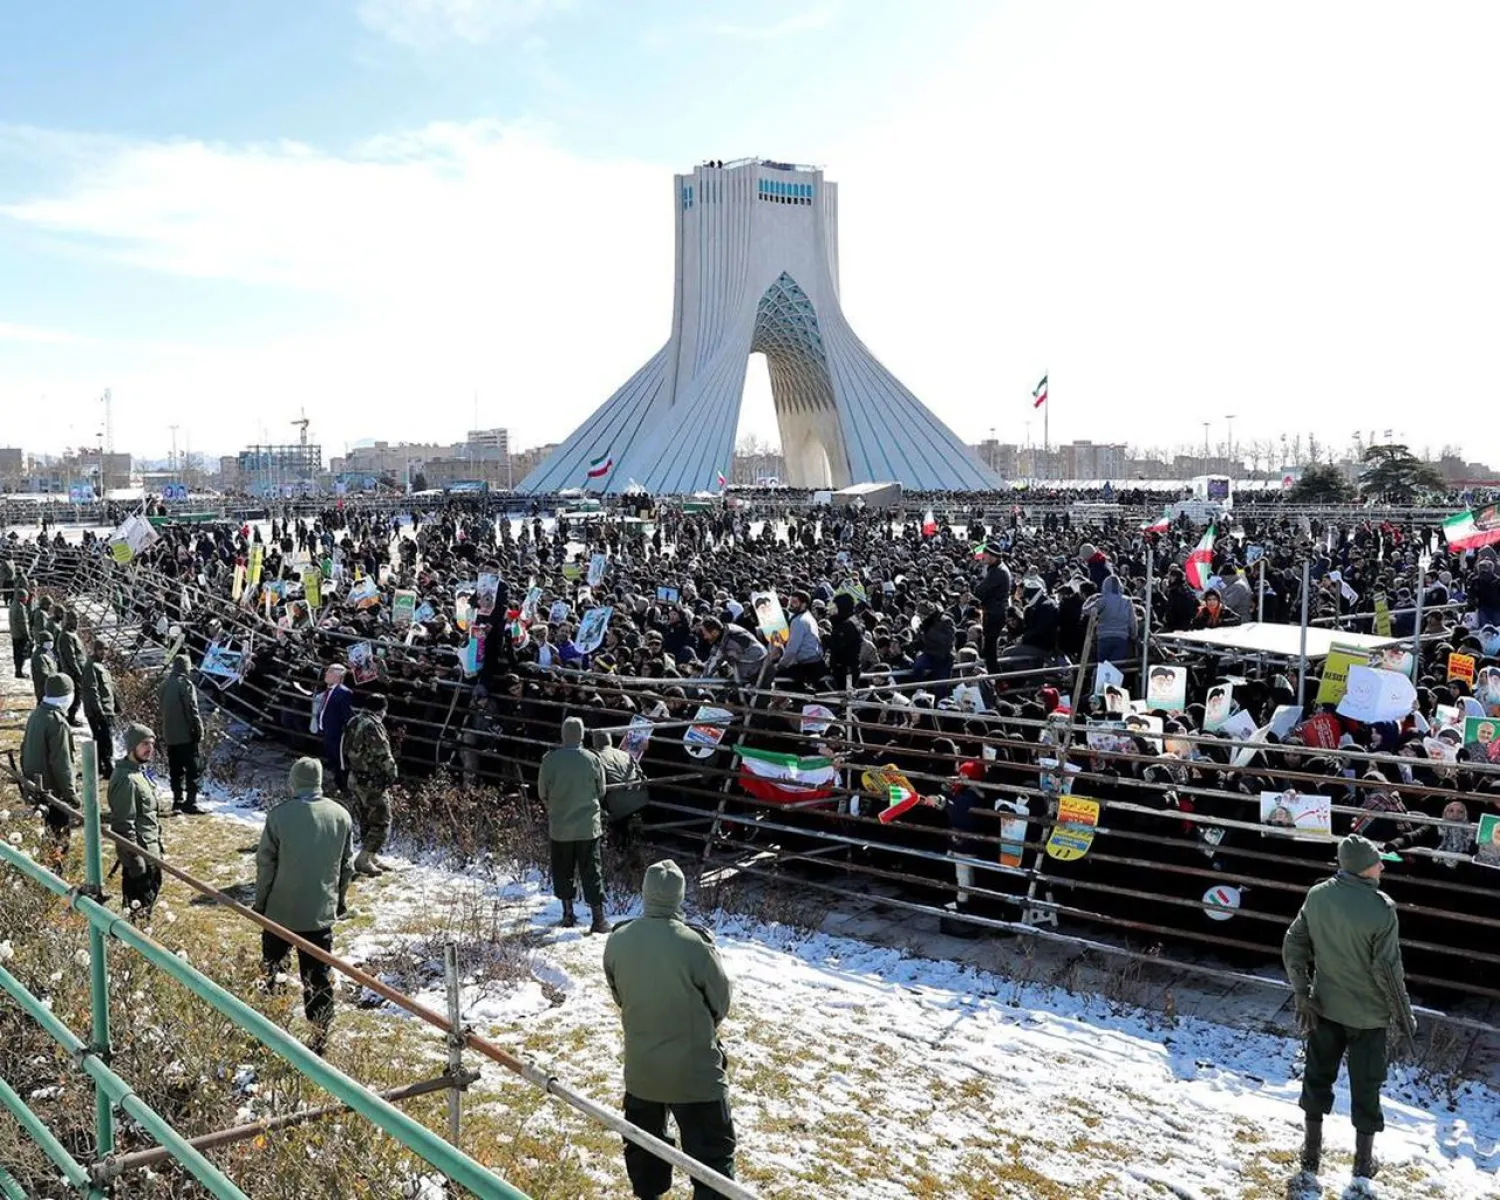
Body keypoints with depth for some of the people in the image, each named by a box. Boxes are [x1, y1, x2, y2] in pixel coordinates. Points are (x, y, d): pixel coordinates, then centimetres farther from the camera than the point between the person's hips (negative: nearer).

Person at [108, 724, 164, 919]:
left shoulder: (138, 771, 8)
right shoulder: (127, 780, -23)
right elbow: (124, 825, -23)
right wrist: (136, 862, -22)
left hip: (150, 849, 10)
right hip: (139, 852, -10)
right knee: (139, 903, -2)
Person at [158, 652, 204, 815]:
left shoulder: (164, 685, 12)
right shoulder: (185, 684, -12)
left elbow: (162, 708, 16)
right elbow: (192, 709, -16)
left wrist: (165, 733, 20)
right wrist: (199, 730, -11)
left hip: (170, 735, 7)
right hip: (187, 735, -7)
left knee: (176, 771, 11)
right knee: (193, 769, -3)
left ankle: (178, 802, 11)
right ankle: (190, 803, -6)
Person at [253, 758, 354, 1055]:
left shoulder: (280, 815, -14)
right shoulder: (341, 816, -3)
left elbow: (265, 863, -9)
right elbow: (347, 866, 5)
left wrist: (260, 902, 4)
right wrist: (338, 899, 19)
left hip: (280, 910, -2)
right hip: (321, 913, 2)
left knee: (270, 972, 17)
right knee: (319, 979, 8)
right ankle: (320, 1039, 8)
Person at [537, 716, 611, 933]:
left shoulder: (550, 760, -12)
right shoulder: (592, 759, -11)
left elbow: (542, 793, 0)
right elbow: (601, 792, 2)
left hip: (559, 825, 1)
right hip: (588, 825, -1)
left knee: (562, 870, 16)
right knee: (591, 871, 5)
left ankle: (568, 913, 23)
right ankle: (598, 919, 3)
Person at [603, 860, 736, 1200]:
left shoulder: (616, 941, -11)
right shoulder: (694, 944, -24)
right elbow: (721, 1000, -8)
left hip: (640, 1066, 5)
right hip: (694, 1069, -4)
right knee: (712, 1149, 8)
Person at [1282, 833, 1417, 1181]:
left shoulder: (1317, 896, -8)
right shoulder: (1381, 908, -23)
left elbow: (1293, 946, -3)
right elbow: (1388, 969, -20)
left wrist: (1302, 995, 4)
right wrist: (1404, 1014, -6)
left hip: (1324, 1007, 4)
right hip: (1367, 1013, -4)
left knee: (1318, 1075, 18)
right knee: (1365, 1084, 13)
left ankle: (1311, 1151, 29)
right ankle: (1364, 1160, 27)